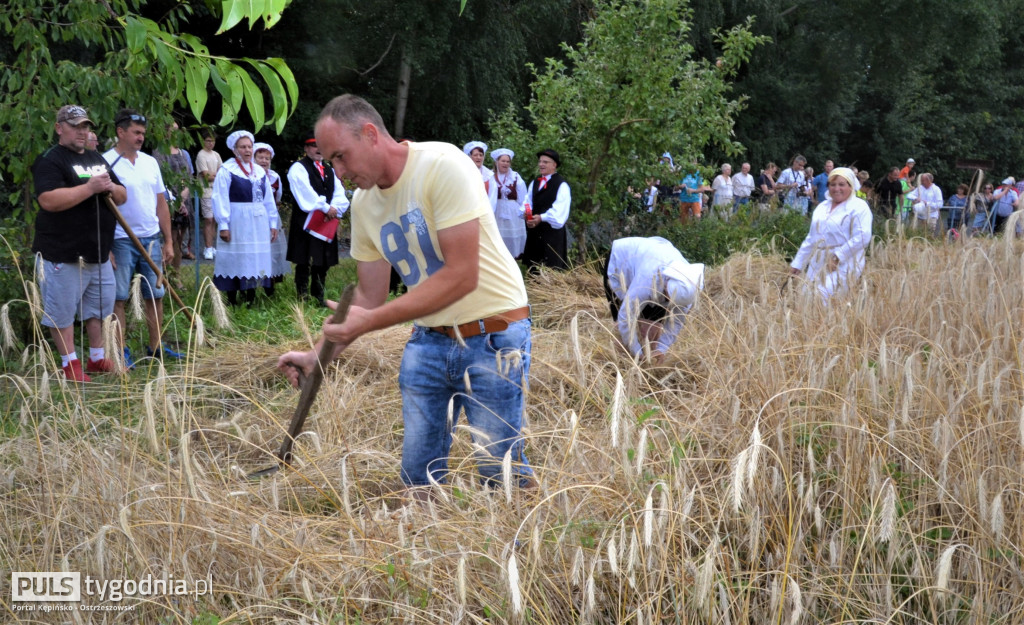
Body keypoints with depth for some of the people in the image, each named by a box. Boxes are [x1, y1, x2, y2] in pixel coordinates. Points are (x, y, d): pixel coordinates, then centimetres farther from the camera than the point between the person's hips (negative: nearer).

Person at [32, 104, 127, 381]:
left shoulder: (96, 158, 15)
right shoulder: (50, 160, -10)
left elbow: (122, 196, 19)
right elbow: (49, 200, -25)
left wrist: (111, 188, -6)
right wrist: (90, 187, -26)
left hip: (98, 252, 8)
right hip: (62, 254, -8)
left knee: (99, 306, 15)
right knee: (62, 310, 0)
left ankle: (98, 358, 27)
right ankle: (69, 364, 9)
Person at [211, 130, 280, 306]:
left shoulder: (260, 171, 12)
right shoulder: (226, 170, -5)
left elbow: (268, 199, 15)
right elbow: (220, 199, -9)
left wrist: (273, 223, 12)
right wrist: (223, 225, -15)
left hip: (258, 223, 6)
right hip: (237, 222, -5)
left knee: (256, 260, 6)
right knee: (235, 260, -2)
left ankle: (250, 300, 13)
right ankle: (232, 302, 5)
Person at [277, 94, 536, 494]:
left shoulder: (442, 166, -19)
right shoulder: (363, 203, 4)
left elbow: (462, 276, -24)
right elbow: (370, 296, 13)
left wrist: (370, 321, -24)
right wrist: (319, 355, 0)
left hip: (492, 333, -7)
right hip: (428, 340, 7)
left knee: (500, 469, -6)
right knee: (419, 476, 5)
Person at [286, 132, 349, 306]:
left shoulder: (329, 169, 18)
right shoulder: (298, 168, -4)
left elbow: (339, 192, 8)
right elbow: (306, 192, -17)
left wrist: (335, 208, -11)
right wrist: (326, 208, -18)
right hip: (306, 221, -7)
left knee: (323, 263, 10)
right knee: (304, 263, -7)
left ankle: (318, 298, 19)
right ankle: (303, 299, -2)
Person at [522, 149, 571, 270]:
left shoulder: (561, 185, -6)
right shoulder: (534, 183, 17)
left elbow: (559, 209, -15)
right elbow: (527, 203, 11)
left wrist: (541, 217, -25)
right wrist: (526, 212, -12)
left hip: (552, 232, -7)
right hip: (534, 232, 7)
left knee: (551, 268, -8)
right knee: (533, 269, 9)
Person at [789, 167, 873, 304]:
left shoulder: (858, 207, -6)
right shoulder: (822, 207, 18)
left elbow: (862, 236, -18)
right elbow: (811, 238, 23)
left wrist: (838, 257, -20)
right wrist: (798, 263, 19)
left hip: (843, 264, -8)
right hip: (818, 264, 8)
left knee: (823, 300, -21)